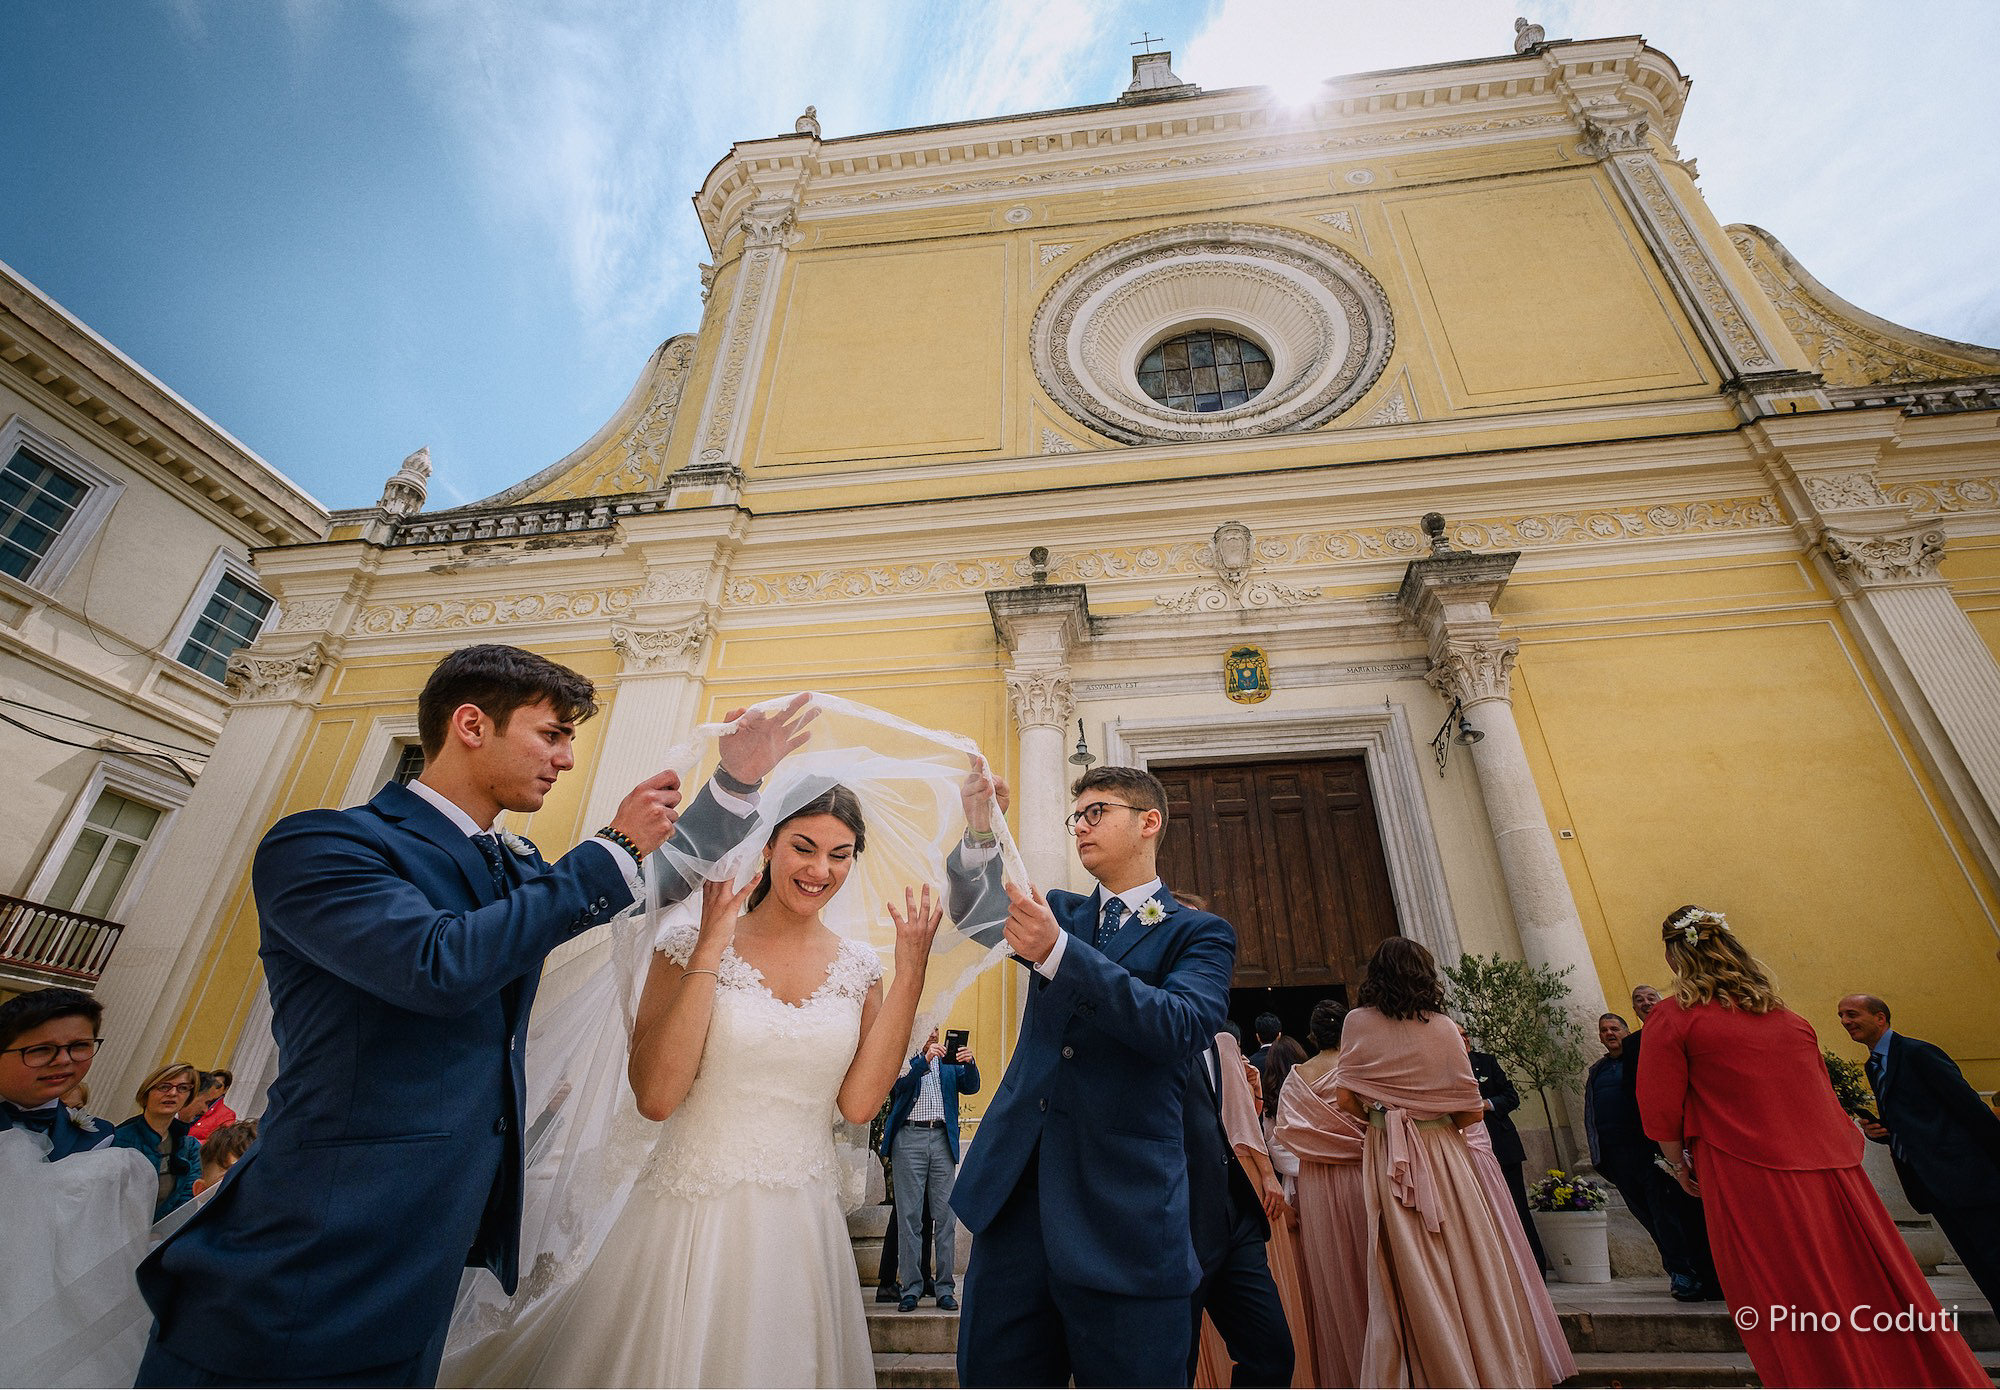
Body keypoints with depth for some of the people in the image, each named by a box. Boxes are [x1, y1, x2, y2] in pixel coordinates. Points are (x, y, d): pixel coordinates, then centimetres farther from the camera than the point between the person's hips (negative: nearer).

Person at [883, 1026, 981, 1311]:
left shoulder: (948, 1061, 16)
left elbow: (971, 1087, 7)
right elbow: (897, 1083, -12)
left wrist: (970, 1063, -13)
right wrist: (925, 1059, -24)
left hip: (942, 1139, 3)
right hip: (909, 1138, -3)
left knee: (945, 1216, 3)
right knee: (909, 1216, 1)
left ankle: (945, 1289, 11)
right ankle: (910, 1288, 10)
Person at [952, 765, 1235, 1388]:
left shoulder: (1199, 933, 0)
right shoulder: (1059, 912, 14)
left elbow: (1184, 1027, -19)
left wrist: (1057, 952, -29)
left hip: (1124, 1205, -3)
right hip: (1018, 1189, 4)